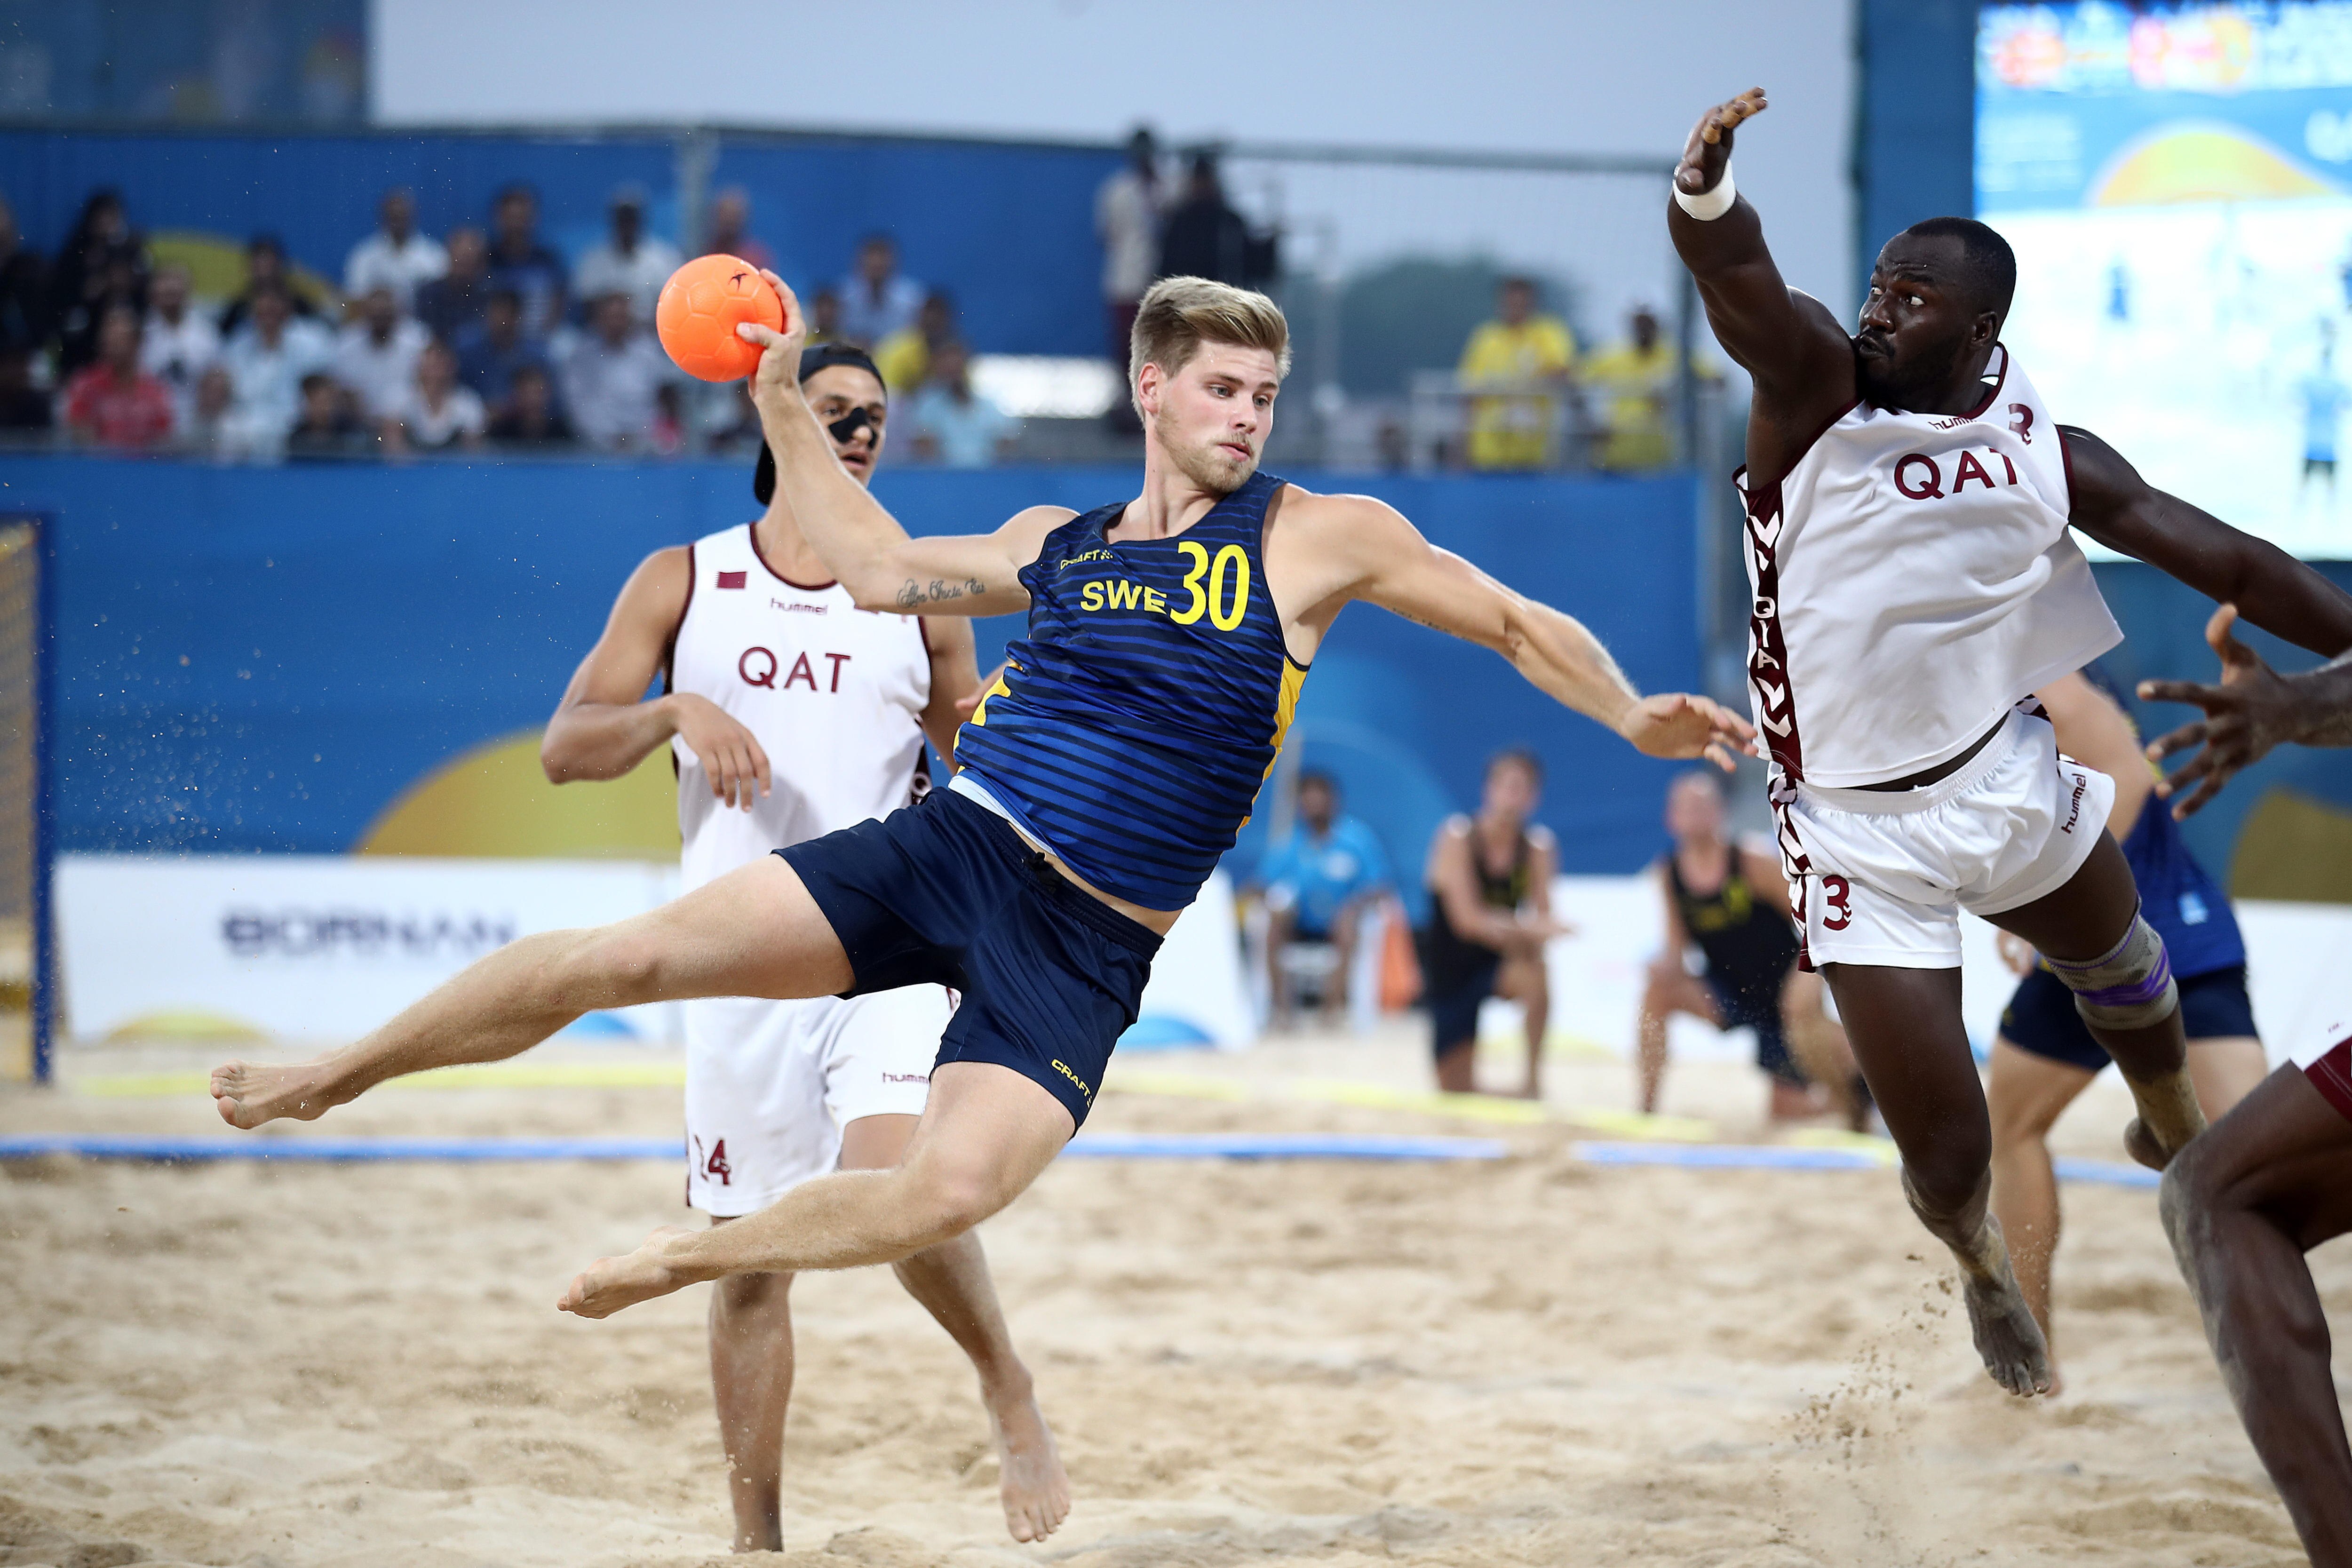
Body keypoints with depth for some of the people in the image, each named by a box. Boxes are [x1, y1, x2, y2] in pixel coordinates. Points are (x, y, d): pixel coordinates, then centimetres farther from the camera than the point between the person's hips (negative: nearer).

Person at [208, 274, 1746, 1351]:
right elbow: (882, 567, 24)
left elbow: (1516, 623, 7)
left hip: (1086, 950, -3)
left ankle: (678, 1258, 0)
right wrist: (783, 403, 19)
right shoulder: (1056, 543, 13)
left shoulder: (1323, 537, 1)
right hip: (949, 849, 3)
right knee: (632, 953, -14)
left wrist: (1632, 715, -4)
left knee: (951, 1192, -26)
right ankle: (334, 1075, 3)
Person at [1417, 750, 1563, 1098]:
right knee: (1458, 1094, -3)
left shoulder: (1539, 845, -8)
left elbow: (1542, 917, -14)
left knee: (1535, 977, -36)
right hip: (1452, 966, -2)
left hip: (1500, 962, 2)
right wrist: (1527, 929, -39)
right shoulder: (1458, 837, -18)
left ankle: (1533, 1080, -22)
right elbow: (1468, 919, -26)